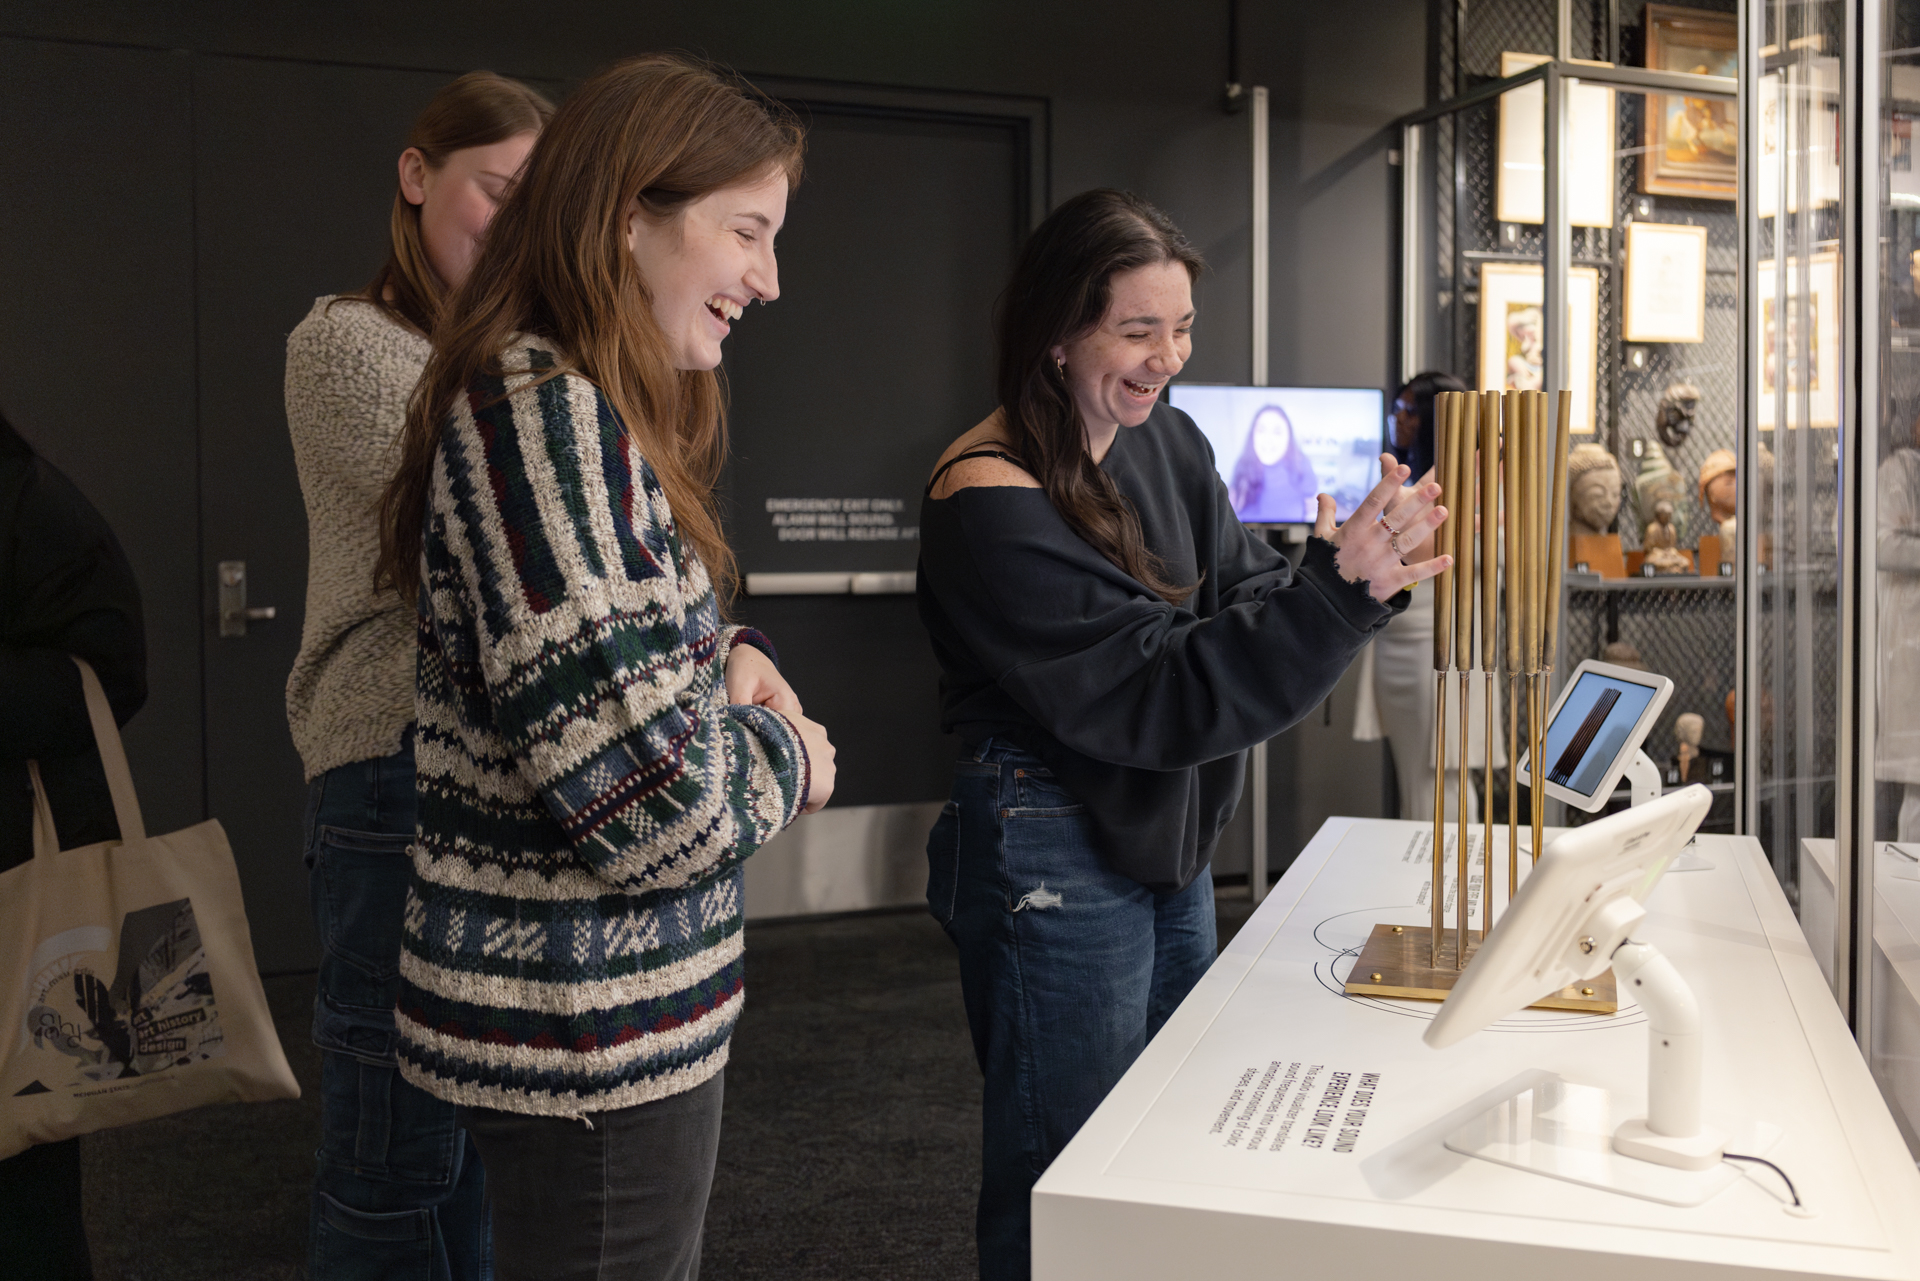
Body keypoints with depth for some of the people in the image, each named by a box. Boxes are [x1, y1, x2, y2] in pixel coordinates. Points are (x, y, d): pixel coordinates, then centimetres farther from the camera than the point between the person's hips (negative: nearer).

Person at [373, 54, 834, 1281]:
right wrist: (785, 755, -8)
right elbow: (650, 802, -29)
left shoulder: (592, 408, 9)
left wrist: (729, 662, 2)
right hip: (593, 1033, -10)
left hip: (625, 1007, 10)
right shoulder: (541, 411, -23)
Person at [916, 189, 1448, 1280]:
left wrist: (1367, 569, -20)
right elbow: (1154, 695, -24)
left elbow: (1247, 607, -1)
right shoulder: (992, 502, -20)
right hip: (1057, 863, -8)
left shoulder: (1168, 442, 4)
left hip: (1169, 844, 8)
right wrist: (1335, 593, -31)